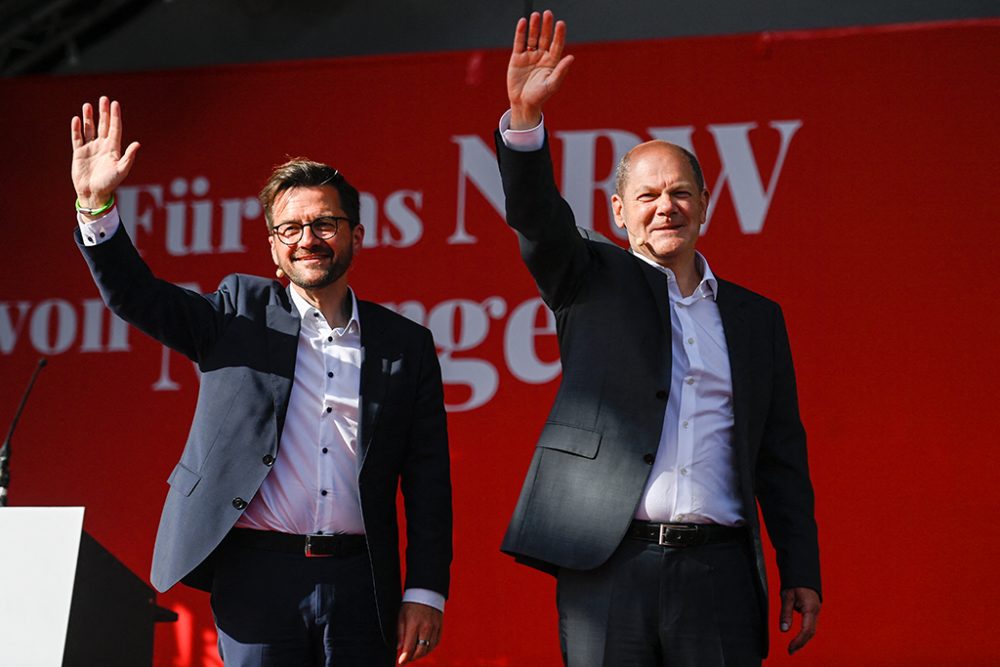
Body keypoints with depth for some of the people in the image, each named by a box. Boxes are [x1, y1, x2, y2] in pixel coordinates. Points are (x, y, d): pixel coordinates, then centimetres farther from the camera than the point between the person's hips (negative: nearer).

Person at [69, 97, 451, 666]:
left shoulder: (406, 345, 10)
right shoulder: (241, 313, 10)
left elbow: (428, 479, 8)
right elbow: (136, 295, 1)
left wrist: (425, 593, 1)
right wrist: (96, 204, -14)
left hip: (359, 580, 1)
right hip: (257, 575, -1)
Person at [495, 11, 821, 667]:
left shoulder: (758, 317, 16)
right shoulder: (595, 282, 11)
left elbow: (783, 457, 15)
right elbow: (538, 219, -9)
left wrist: (802, 572, 9)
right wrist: (525, 119, -26)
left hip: (718, 570, 2)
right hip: (607, 570, -2)